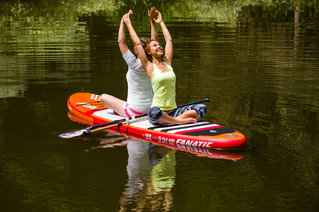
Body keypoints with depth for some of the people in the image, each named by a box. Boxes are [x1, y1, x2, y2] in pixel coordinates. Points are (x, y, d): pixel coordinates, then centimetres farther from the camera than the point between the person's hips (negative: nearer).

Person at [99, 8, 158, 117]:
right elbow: (154, 39, 2)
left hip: (134, 111, -7)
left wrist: (123, 21, -17)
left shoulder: (135, 64, -21)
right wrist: (152, 19, -2)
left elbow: (121, 42, -20)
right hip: (150, 108, 7)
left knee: (103, 97, 11)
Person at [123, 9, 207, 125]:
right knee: (154, 112, -41)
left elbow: (169, 40, 20)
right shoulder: (149, 67, 0)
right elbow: (137, 43, -2)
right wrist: (128, 24, 6)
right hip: (158, 110, -5)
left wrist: (161, 22, 28)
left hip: (173, 111, 5)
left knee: (202, 108, -12)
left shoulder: (167, 63, 13)